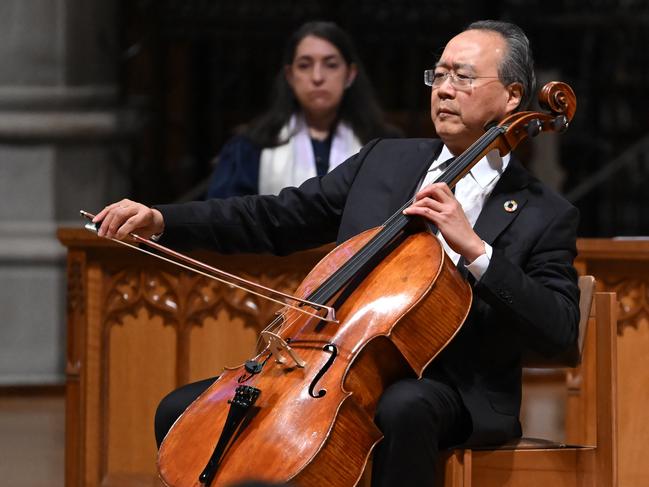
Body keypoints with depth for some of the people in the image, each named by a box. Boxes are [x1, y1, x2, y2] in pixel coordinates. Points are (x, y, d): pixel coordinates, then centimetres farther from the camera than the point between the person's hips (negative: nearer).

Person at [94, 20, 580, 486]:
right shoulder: (385, 160, 14)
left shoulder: (544, 215, -1)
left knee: (403, 408, -41)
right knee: (182, 412, -10)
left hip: (454, 391, -5)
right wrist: (162, 220, 1)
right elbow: (276, 219, 13)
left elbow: (559, 331, -13)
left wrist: (474, 250, -22)